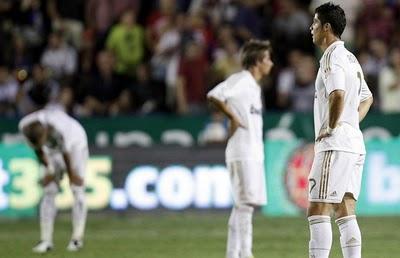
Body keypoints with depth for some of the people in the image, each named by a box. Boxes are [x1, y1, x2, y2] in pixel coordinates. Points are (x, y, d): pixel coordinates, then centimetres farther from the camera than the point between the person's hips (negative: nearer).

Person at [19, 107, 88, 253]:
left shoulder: (58, 128, -42)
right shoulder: (24, 127, -29)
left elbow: (66, 153, -25)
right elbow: (38, 150, -10)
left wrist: (71, 174, -10)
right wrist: (49, 170, -5)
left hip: (75, 144, -4)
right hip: (53, 150, 4)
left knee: (77, 189, -12)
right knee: (48, 192, -5)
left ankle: (77, 238, -10)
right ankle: (46, 240, -7)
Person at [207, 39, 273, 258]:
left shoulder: (253, 85, 18)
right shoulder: (241, 80, -11)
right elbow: (213, 96, -23)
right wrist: (232, 117, -17)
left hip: (253, 154, 10)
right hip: (242, 153, -10)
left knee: (242, 206, 10)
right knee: (246, 203, -11)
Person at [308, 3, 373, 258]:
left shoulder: (332, 56, -11)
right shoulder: (351, 58, 19)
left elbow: (338, 94, -27)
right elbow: (367, 98, 31)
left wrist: (332, 127, -16)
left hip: (335, 144, -9)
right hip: (356, 144, 9)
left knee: (318, 211, -10)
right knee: (346, 212, 9)